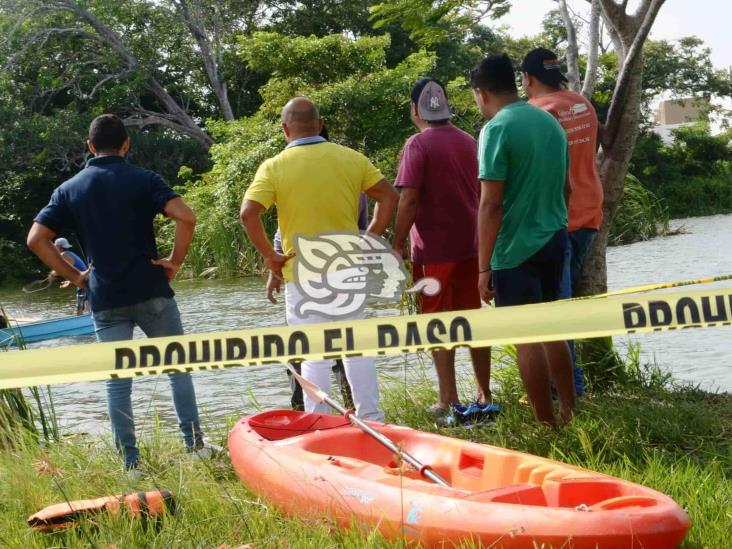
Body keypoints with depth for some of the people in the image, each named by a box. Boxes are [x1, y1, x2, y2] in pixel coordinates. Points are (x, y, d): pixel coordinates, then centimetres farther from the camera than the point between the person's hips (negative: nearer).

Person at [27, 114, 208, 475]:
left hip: (105, 300, 2)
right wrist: (175, 261, -4)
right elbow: (185, 217, -17)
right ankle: (195, 445, 14)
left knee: (117, 383, 7)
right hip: (151, 292, -2)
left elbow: (36, 239, -1)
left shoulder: (69, 189, 5)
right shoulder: (143, 180, -3)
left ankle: (130, 465, 7)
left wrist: (74, 276, 5)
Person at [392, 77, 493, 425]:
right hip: (470, 245, 6)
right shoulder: (468, 142, 8)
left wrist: (398, 244, -9)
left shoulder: (418, 145, -11)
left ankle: (448, 401, 2)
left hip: (434, 249, -6)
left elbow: (409, 200, -17)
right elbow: (481, 194, 14)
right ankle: (484, 394, 16)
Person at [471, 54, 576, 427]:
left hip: (517, 248, -8)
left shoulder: (497, 129, -14)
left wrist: (483, 266, -15)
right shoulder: (551, 123, 9)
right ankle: (568, 413, 24)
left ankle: (546, 425, 5)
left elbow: (491, 204, -18)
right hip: (554, 240, 8)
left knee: (527, 339, 0)